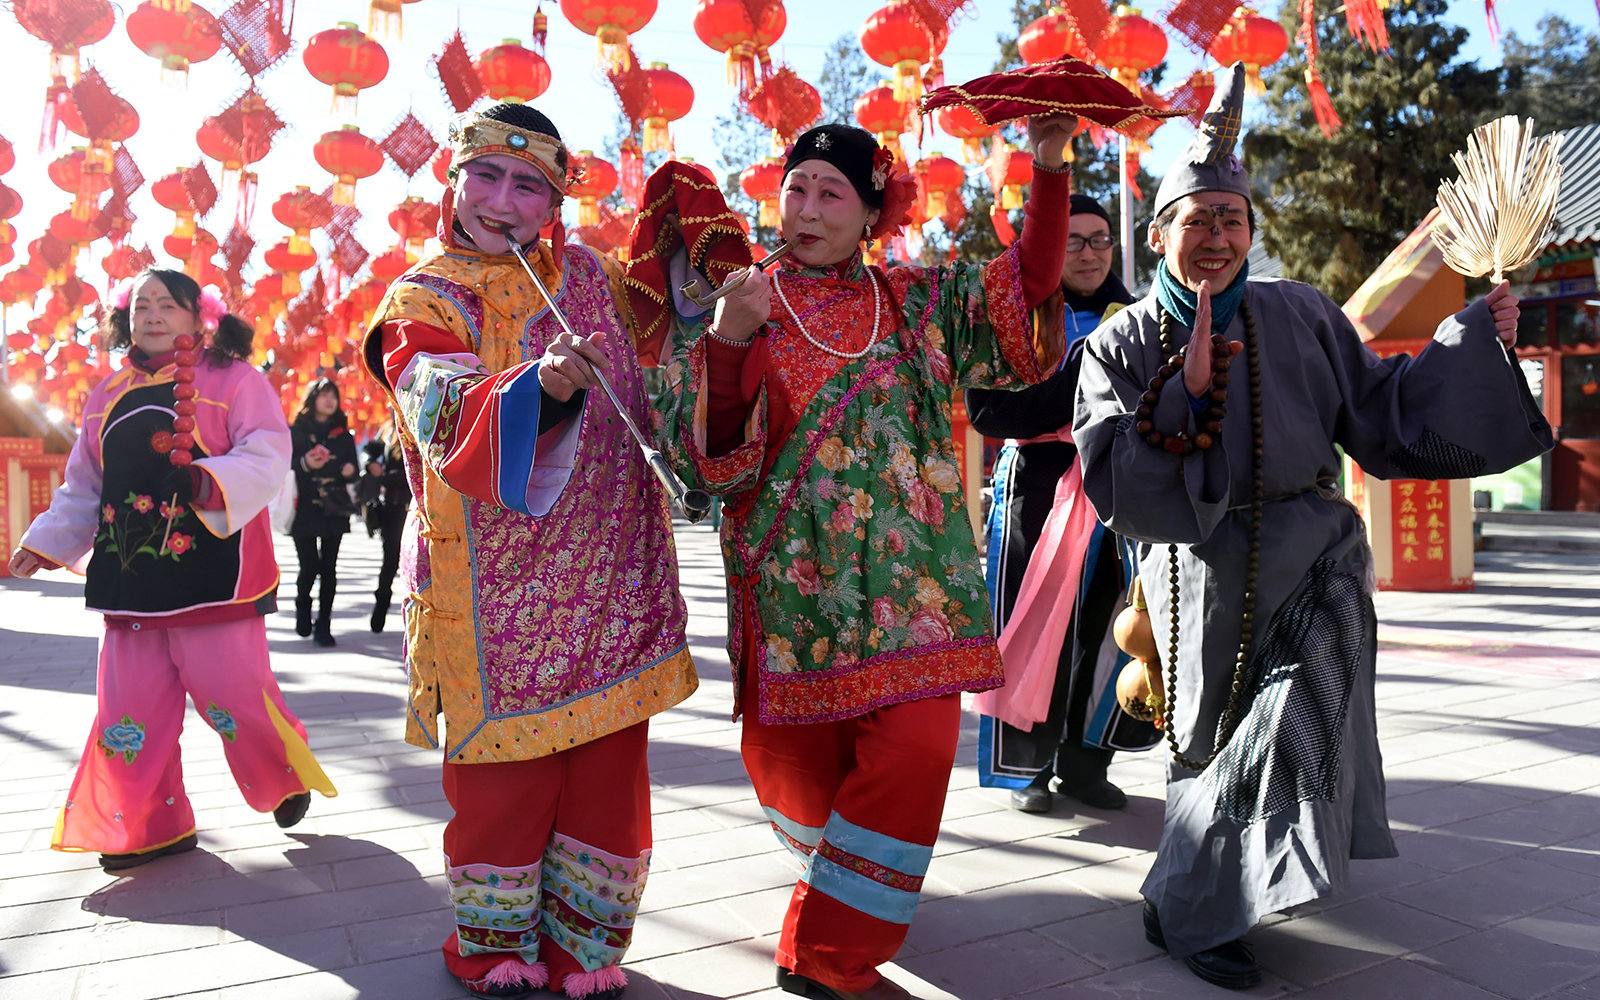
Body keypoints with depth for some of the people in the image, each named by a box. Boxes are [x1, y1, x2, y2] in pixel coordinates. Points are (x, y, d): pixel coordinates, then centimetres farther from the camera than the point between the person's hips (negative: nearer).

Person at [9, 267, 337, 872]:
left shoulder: (233, 379, 1)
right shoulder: (107, 397, 18)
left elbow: (265, 455, -11)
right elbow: (83, 487, 25)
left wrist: (212, 481, -28)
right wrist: (45, 543, 18)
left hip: (212, 567, -6)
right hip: (131, 573, 6)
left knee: (232, 690, -5)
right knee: (131, 702, 5)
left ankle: (289, 778, 22)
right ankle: (149, 827, 20)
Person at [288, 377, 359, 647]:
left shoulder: (342, 433, 13)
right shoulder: (296, 431, 4)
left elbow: (352, 471, 12)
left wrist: (348, 471, -10)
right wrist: (304, 464, -18)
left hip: (334, 510, 2)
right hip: (304, 509, -2)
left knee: (329, 568, -2)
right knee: (309, 567, -6)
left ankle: (323, 625, 6)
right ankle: (302, 608, 25)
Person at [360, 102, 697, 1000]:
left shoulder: (590, 274, 10)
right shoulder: (424, 302, -2)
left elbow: (658, 338, 32)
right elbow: (447, 421, -24)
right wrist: (540, 385, -39)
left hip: (609, 577, 4)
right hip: (499, 589, -3)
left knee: (609, 762, 8)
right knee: (509, 766, 2)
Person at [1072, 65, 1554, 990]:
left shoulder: (1301, 317, 4)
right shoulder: (1122, 346, -2)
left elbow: (1377, 412, 5)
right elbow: (1110, 480, -13)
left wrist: (1475, 340, -2)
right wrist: (1183, 394, -23)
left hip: (1310, 562, 1)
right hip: (1204, 573, -1)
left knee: (1292, 723, -12)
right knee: (1217, 737, 8)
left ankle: (1197, 898, 11)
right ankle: (1187, 908, 25)